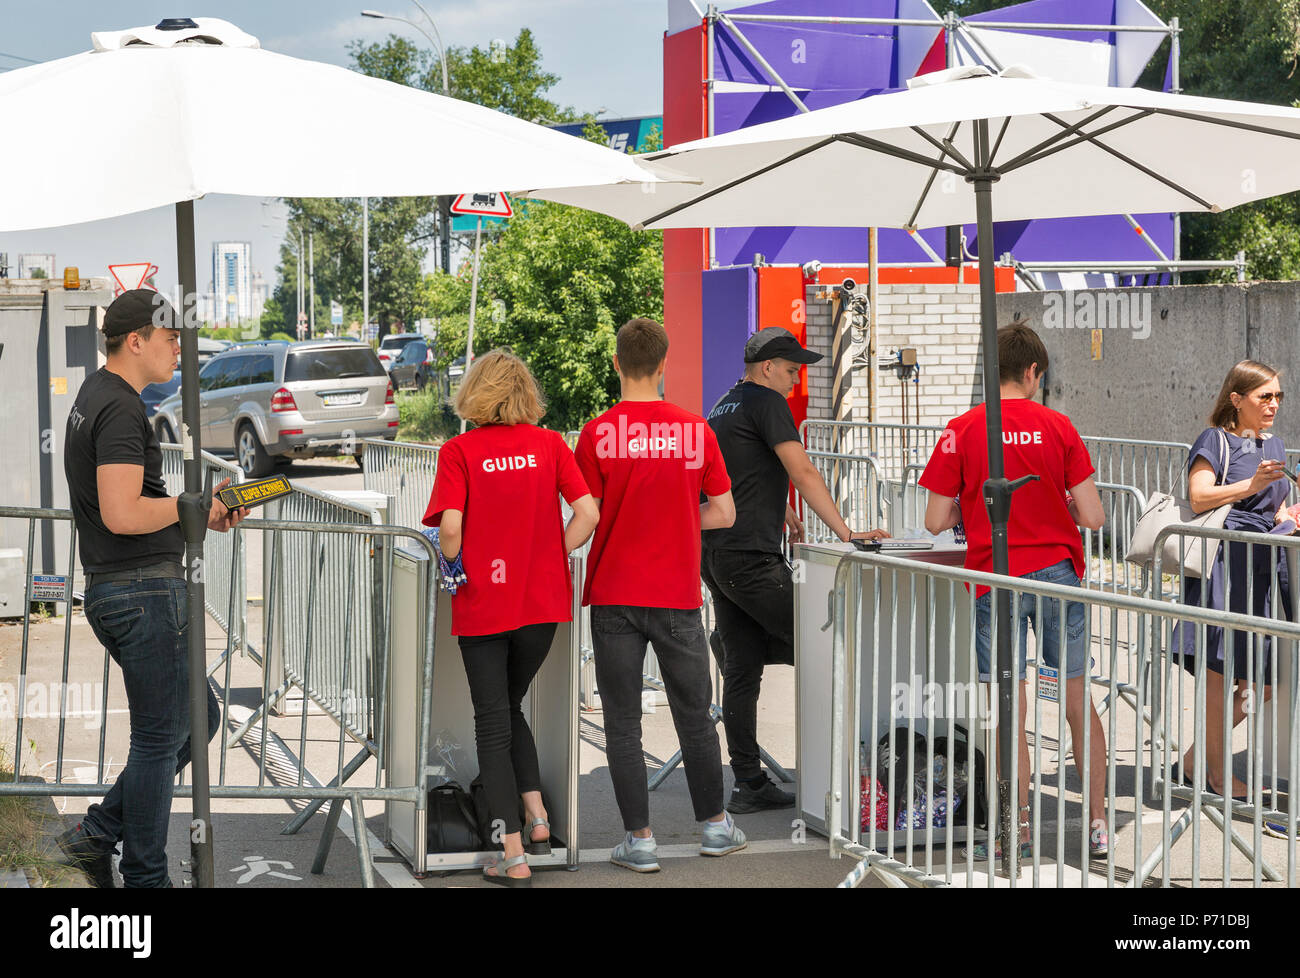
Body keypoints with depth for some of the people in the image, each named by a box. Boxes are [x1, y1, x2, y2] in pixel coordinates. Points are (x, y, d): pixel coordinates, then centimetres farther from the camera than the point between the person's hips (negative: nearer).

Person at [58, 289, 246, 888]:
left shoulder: (97, 393, 17)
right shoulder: (121, 408, -16)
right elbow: (122, 514, -26)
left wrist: (202, 514, 15)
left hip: (112, 590, 10)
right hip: (146, 591, -10)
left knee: (197, 718, 16)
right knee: (160, 737, -2)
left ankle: (96, 836, 17)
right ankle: (144, 878, 7)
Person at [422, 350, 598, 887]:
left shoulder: (459, 451, -7)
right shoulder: (548, 444, 1)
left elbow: (449, 526, -17)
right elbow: (587, 513, -6)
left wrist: (456, 566, 2)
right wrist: (551, 558, 6)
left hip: (482, 604, -3)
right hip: (543, 601, 3)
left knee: (492, 723, 6)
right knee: (509, 707, 24)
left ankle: (514, 857, 3)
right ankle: (538, 817, 15)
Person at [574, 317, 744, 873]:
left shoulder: (599, 433, -7)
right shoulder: (695, 430, -2)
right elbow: (723, 513, 2)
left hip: (615, 596, -2)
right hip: (678, 597, 2)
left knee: (623, 724, 5)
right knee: (694, 716, 15)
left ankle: (640, 840, 7)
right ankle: (715, 826, 25)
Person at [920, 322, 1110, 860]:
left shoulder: (961, 431, -4)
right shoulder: (1057, 427, -1)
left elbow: (936, 521, -4)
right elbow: (1093, 516, -4)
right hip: (1058, 571, 2)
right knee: (1079, 701, 12)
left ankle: (1019, 834, 9)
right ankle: (1097, 826, 18)